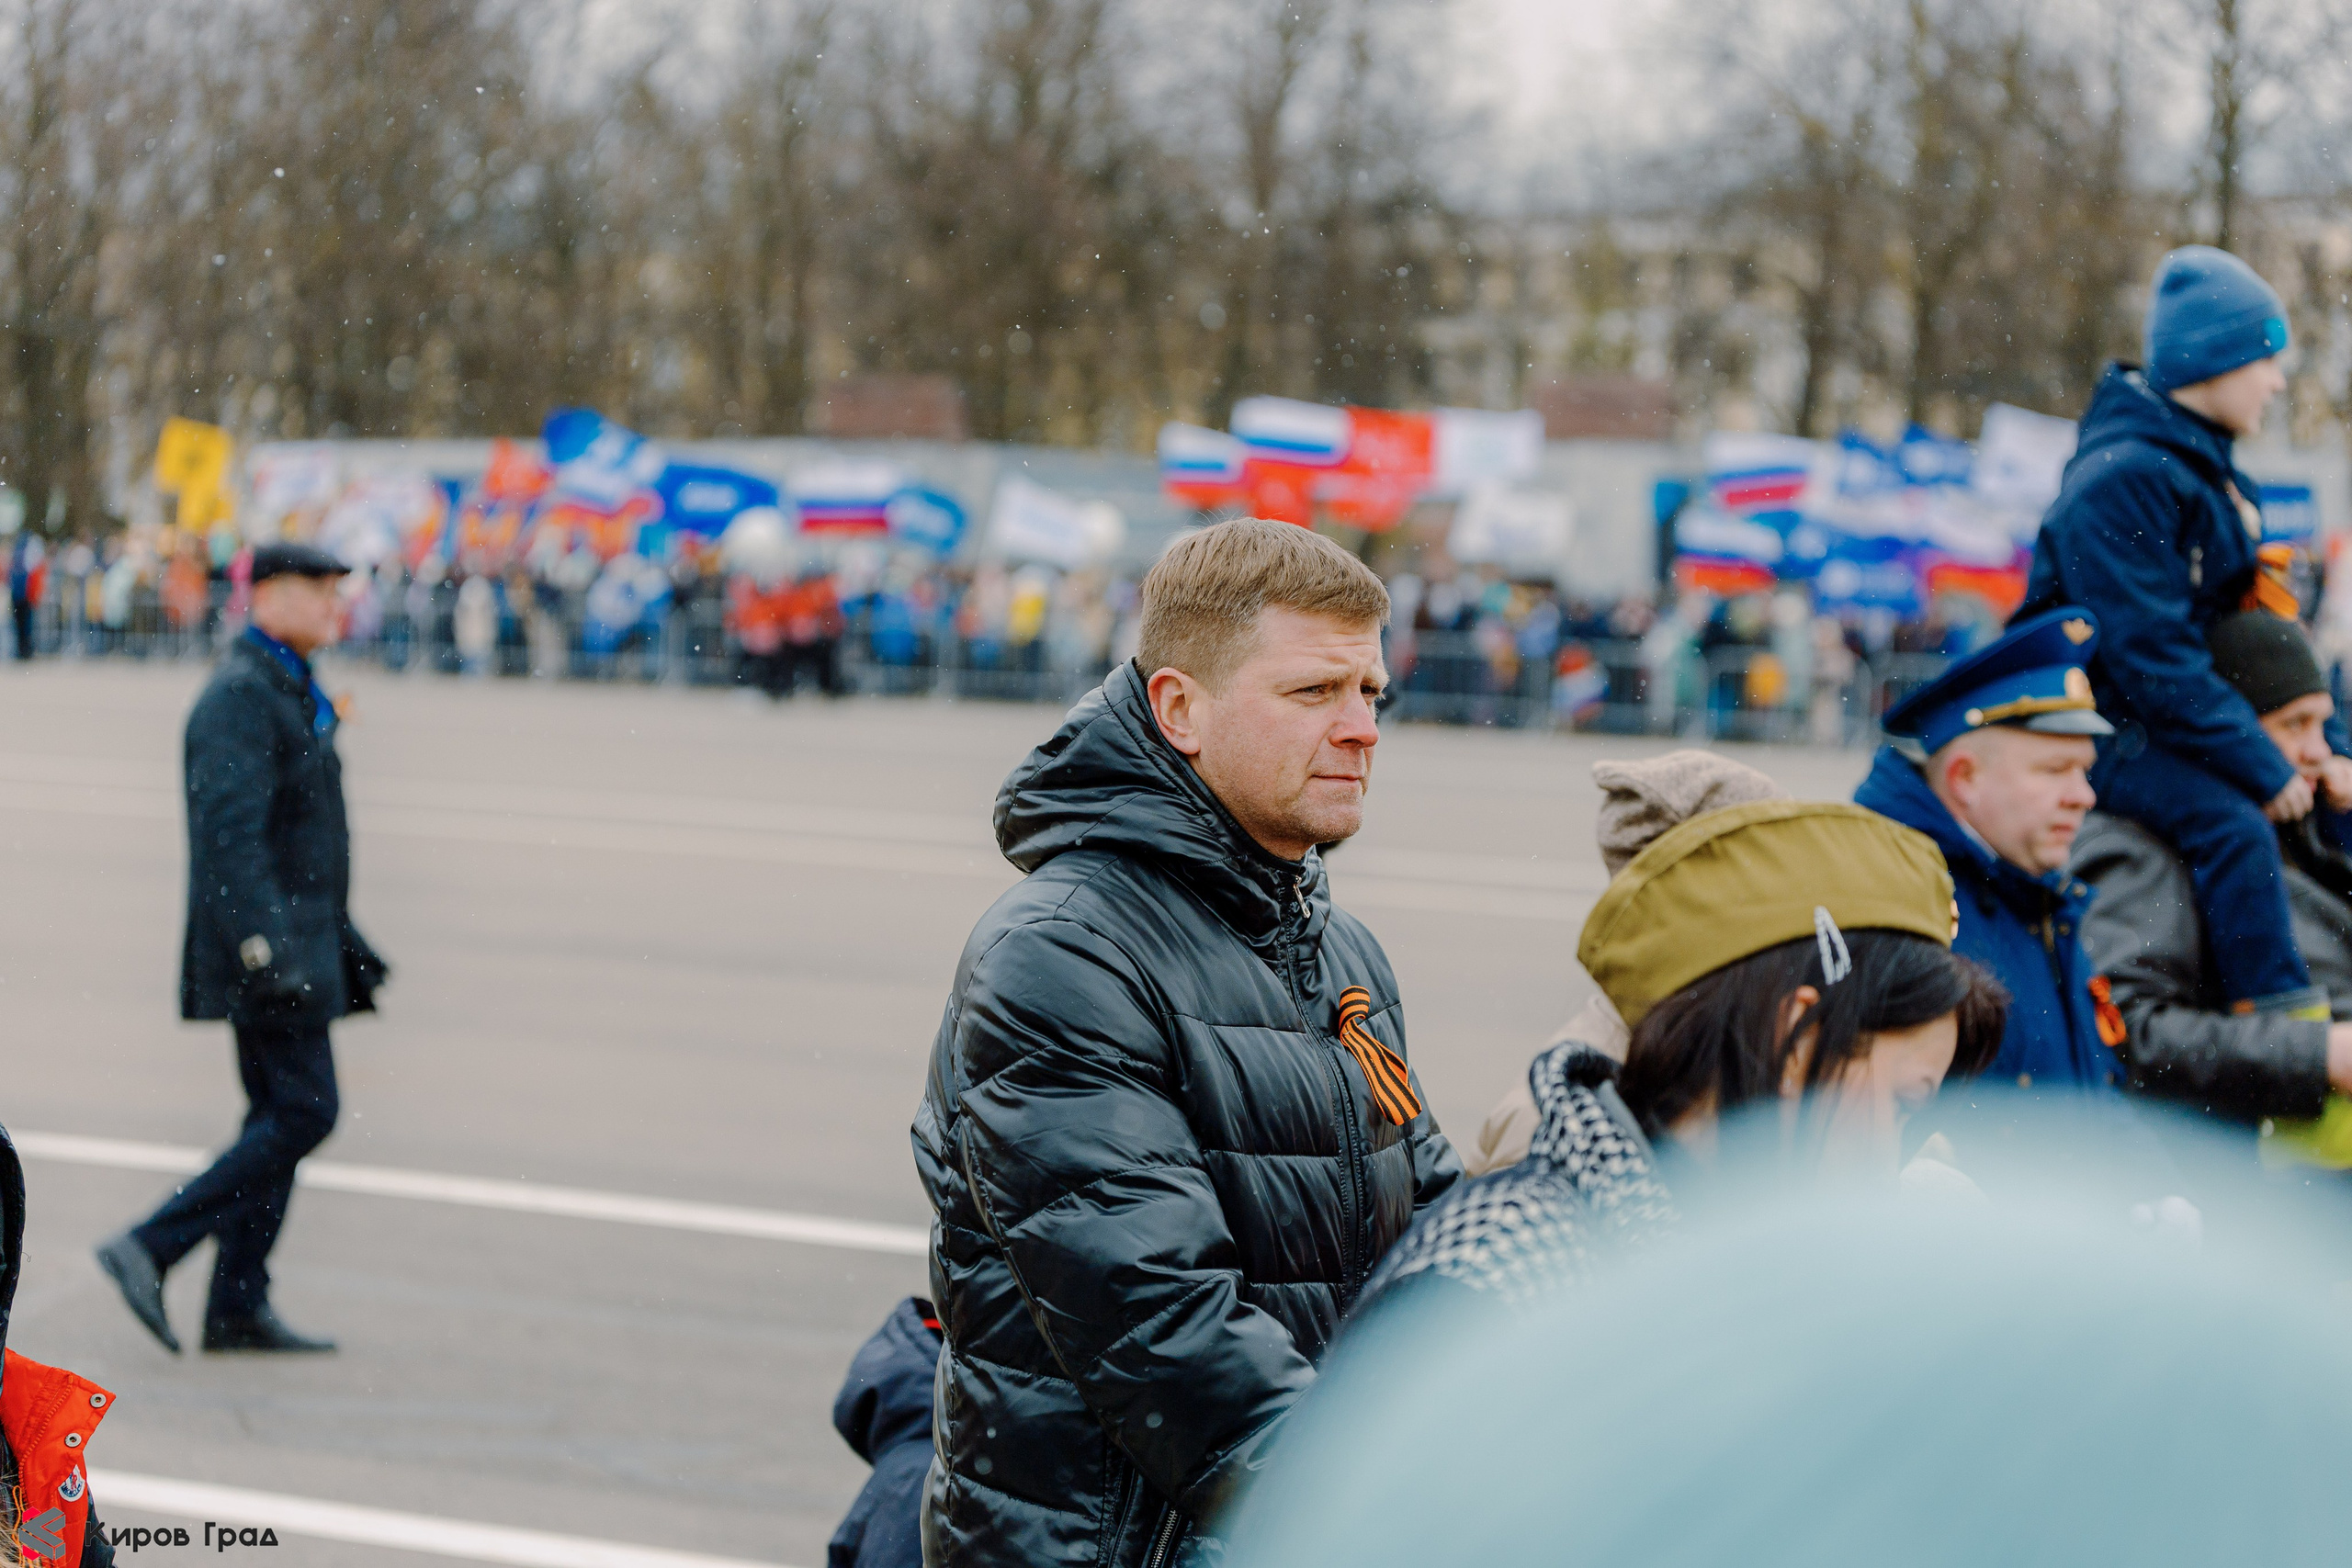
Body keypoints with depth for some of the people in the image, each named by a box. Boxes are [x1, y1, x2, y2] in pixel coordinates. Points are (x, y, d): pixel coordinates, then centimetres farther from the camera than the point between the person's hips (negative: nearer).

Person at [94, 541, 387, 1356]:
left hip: (292, 942, 10)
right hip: (263, 945, -10)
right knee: (302, 1113, -11)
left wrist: (343, 943, 23)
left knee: (281, 1118, 9)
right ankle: (150, 1248, -9)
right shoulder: (240, 694, -15)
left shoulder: (289, 692, 17)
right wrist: (265, 944, -31)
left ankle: (237, 1309, 11)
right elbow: (230, 830, -24)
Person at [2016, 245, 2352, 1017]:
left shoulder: (2212, 473, 14)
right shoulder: (2121, 477, -18)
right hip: (2103, 728, -10)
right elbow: (2152, 656, -24)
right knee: (2233, 825, -31)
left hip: (2177, 717, 10)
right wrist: (2263, 768, -22)